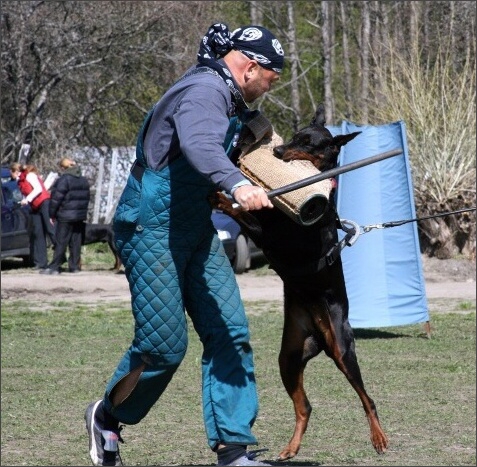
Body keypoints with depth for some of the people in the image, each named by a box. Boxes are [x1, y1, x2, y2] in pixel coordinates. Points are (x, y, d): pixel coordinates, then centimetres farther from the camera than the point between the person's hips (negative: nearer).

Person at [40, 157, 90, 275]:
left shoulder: (64, 180, -15)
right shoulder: (84, 180, 10)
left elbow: (56, 198, -15)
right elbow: (86, 198, 15)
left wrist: (52, 214, -6)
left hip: (65, 216, -7)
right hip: (80, 216, 7)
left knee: (61, 243, -5)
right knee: (76, 242, 9)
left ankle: (54, 267, -5)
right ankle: (75, 266, 10)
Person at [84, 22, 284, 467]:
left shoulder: (224, 96, 14)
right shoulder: (204, 90, -18)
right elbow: (199, 144, -39)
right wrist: (236, 184, -56)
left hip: (195, 229, 10)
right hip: (151, 229, -10)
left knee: (229, 332, -2)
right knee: (163, 345, -8)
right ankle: (108, 417, 19)